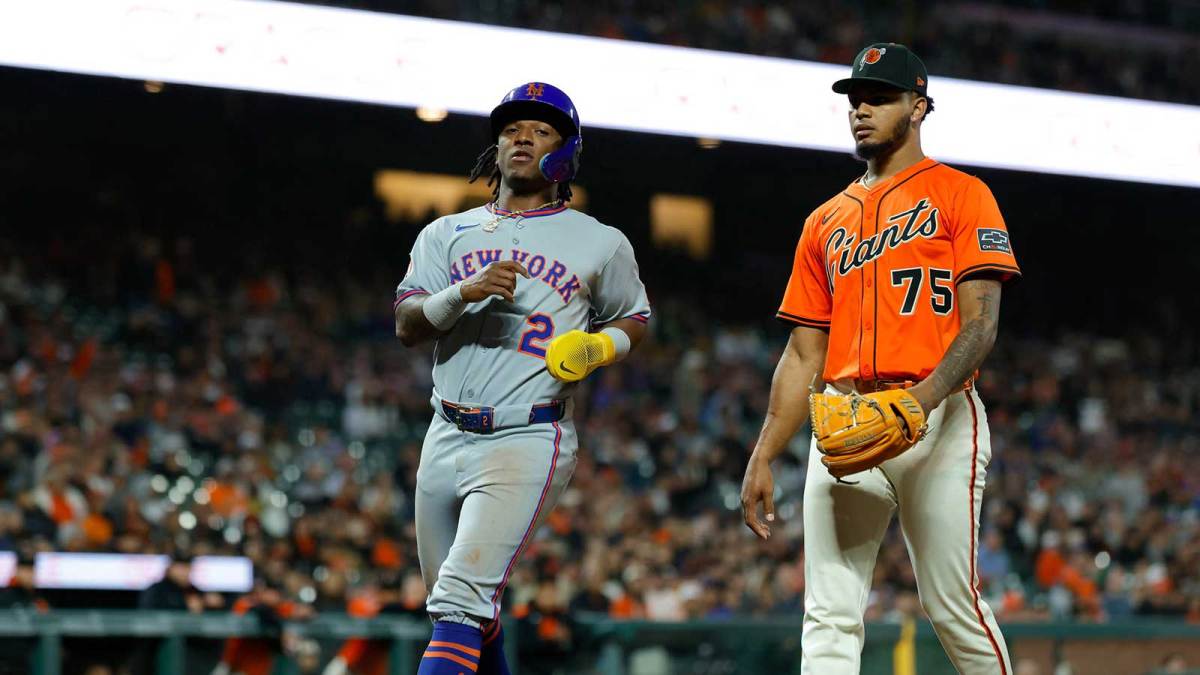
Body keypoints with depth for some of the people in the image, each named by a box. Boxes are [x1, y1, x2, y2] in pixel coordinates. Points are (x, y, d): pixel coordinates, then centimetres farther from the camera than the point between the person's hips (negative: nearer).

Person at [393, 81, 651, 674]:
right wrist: (466, 292, -17)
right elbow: (406, 324, 2)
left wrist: (596, 348, -2)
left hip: (528, 442, -4)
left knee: (460, 599, -20)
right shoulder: (447, 234, 13)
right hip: (447, 440, 5)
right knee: (456, 611, 12)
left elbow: (634, 317, 21)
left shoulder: (602, 244, 8)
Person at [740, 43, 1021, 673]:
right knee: (829, 616, -4)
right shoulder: (826, 221, 23)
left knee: (951, 604, -9)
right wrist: (763, 457, 11)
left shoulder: (960, 194, 7)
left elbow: (980, 322, -4)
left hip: (936, 416, -5)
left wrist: (924, 396, -22)